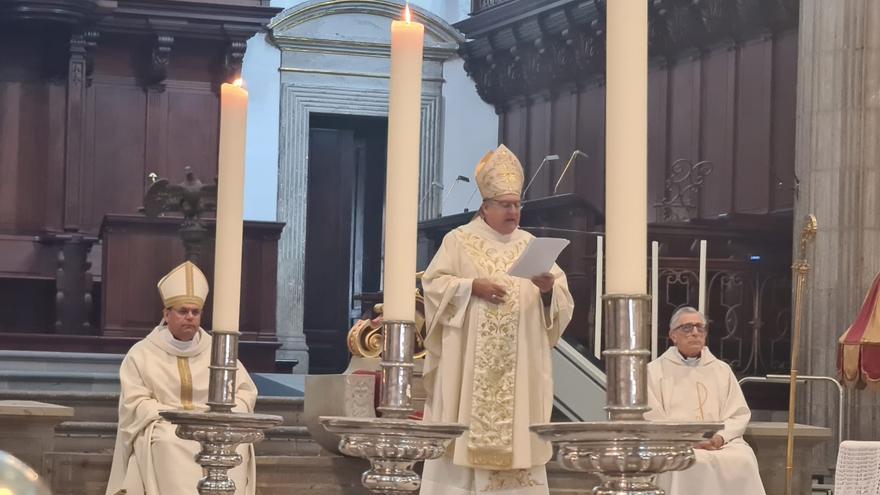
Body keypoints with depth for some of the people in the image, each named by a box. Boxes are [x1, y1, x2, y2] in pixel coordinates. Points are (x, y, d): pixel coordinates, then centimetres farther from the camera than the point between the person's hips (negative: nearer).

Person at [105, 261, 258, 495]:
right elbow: (136, 402, -1)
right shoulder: (141, 354, 8)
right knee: (173, 446, -37)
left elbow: (246, 391, 13)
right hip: (165, 430, -2)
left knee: (237, 446, -31)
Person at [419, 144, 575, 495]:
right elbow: (434, 283, -3)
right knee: (465, 425, -5)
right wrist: (472, 286, -16)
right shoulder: (459, 240, 5)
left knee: (516, 425, -1)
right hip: (468, 360, -3)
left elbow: (562, 293, 10)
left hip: (518, 364, 3)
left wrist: (549, 288, -13)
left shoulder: (530, 244, 14)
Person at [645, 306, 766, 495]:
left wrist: (720, 437, -7)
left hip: (721, 443, 3)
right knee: (692, 462, -37)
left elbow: (740, 414, 14)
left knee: (743, 460, -30)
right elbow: (652, 419, 1)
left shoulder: (721, 369, 21)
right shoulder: (655, 371, 10)